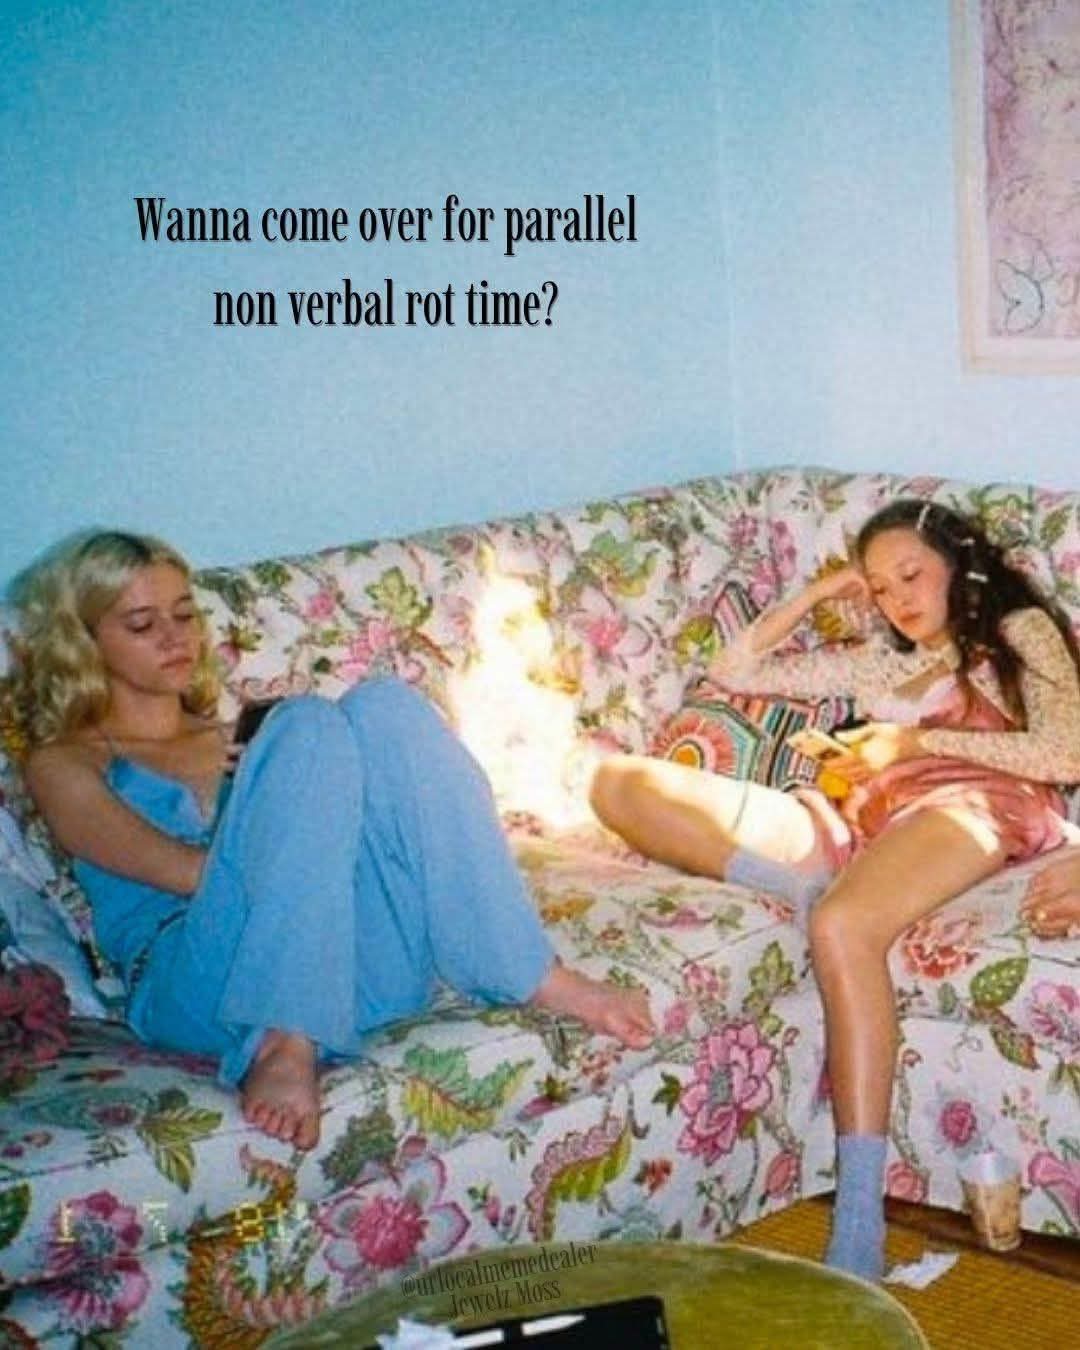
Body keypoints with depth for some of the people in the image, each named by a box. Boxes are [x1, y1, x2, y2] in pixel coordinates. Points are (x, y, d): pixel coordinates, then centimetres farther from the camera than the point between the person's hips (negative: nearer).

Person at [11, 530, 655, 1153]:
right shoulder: (65, 763, 16)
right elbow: (180, 869, -2)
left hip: (350, 971, 4)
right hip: (203, 986, -4)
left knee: (383, 708, -17)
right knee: (309, 726, -25)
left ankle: (538, 979, -27)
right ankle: (283, 1041, -39)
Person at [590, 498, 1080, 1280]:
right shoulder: (876, 662, 36)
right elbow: (736, 671, 37)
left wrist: (917, 740, 2)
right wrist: (820, 593, 30)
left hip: (970, 804, -6)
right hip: (858, 826, 6)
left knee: (841, 925, -42)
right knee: (621, 783, -11)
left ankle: (857, 1242, -41)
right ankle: (811, 886, -31)